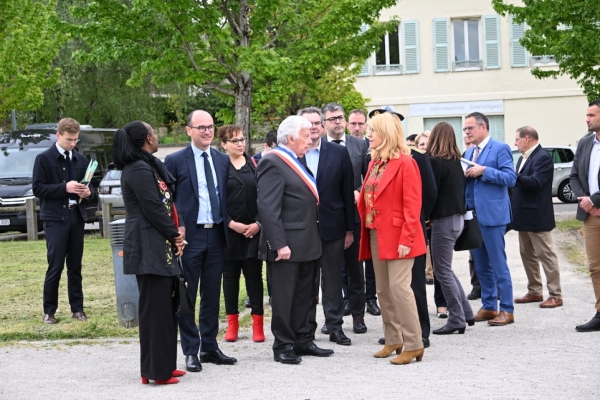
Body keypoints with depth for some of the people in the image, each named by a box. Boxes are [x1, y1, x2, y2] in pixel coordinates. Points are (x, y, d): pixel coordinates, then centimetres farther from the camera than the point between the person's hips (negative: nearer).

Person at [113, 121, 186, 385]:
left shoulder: (148, 166, 17)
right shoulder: (140, 170, -15)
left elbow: (165, 204, 17)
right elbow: (153, 210, -17)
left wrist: (176, 231, 3)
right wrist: (175, 234, -3)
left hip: (160, 248, 10)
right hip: (150, 250, -10)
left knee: (164, 307, 13)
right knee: (155, 308, -6)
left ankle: (163, 365, 20)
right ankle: (156, 370, -1)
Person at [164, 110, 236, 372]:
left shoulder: (223, 160, 10)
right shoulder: (175, 161, -4)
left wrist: (228, 225, 4)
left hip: (216, 234, 5)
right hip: (189, 236, -5)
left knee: (212, 294, 11)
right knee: (187, 296, 2)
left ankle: (209, 347, 20)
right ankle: (190, 351, 8)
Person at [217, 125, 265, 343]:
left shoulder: (255, 165, 7)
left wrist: (258, 223, -6)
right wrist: (232, 224, -11)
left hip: (254, 230, 1)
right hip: (228, 231, -1)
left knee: (254, 275, 2)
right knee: (230, 276, 6)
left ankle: (258, 324, 6)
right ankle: (232, 323, 14)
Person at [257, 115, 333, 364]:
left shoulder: (295, 162, 15)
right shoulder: (273, 163, -15)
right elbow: (268, 208, -21)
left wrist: (313, 240, 15)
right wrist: (279, 244, -24)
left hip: (306, 244, 9)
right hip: (287, 246, -9)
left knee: (303, 296, 16)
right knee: (283, 298, 0)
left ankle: (302, 341, 25)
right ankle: (283, 346, 9)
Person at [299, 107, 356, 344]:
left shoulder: (339, 153, 3)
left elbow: (347, 193, 3)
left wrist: (349, 229, 1)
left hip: (331, 227, 1)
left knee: (333, 280, 7)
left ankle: (335, 326, 15)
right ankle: (307, 327, 17)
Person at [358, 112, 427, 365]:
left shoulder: (405, 163, -11)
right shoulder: (375, 163, 13)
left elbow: (412, 205, -15)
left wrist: (406, 239, -20)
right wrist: (365, 230, 6)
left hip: (397, 236, -8)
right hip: (376, 235, 8)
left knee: (399, 287, -10)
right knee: (383, 290, 12)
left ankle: (413, 345, -3)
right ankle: (393, 340, 22)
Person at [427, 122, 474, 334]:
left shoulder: (435, 161, -15)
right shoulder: (456, 161, 9)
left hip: (444, 220, -8)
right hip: (457, 217, 8)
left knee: (442, 271, 0)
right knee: (446, 269, 18)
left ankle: (457, 320, 3)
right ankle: (466, 313, 20)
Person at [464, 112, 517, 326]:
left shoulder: (500, 148, -7)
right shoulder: (468, 153, 16)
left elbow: (511, 178, -14)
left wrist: (484, 171, -20)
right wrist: (464, 175, -3)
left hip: (492, 214, -8)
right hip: (472, 215, 8)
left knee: (498, 264, -4)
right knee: (481, 266, 11)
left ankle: (507, 310, 2)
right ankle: (489, 307, 19)